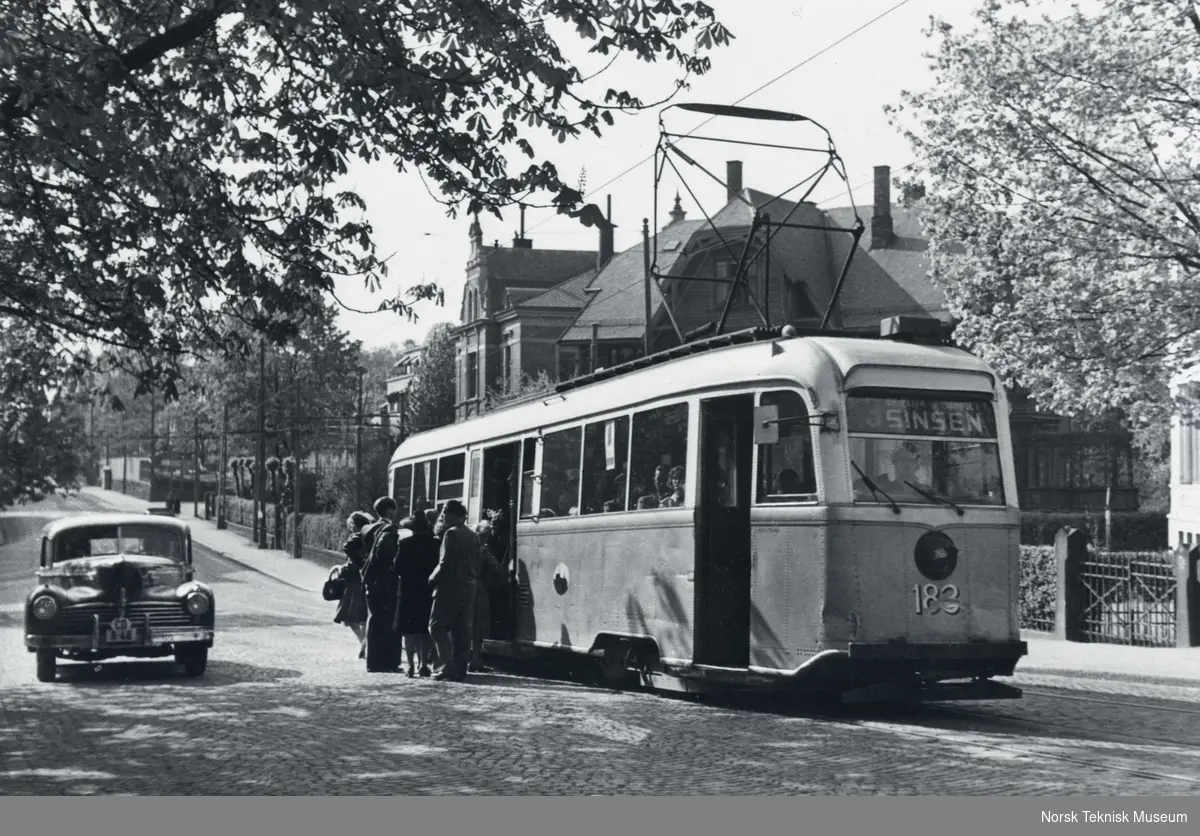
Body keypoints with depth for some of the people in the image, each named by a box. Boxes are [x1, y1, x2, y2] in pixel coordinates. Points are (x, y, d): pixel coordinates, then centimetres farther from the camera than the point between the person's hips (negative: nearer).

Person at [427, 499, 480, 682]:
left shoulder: (451, 533, -11)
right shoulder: (472, 536, 14)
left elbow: (446, 563, -17)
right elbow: (477, 566, 14)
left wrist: (432, 579, -4)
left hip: (450, 588, -8)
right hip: (468, 588, 8)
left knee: (437, 626, -4)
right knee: (461, 630, 9)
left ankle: (447, 665, -15)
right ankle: (459, 670, 7)